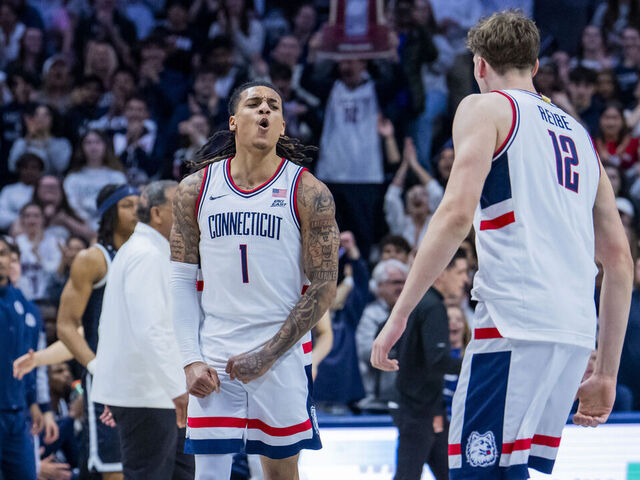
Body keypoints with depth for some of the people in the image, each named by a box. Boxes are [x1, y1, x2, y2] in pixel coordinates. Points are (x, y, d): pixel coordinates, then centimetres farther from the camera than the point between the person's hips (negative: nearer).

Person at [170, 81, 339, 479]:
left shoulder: (308, 193, -3)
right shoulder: (196, 189, 5)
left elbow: (324, 287, -5)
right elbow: (181, 280, 7)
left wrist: (267, 355, -10)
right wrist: (191, 361, -4)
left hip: (283, 356, -1)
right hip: (215, 358, 1)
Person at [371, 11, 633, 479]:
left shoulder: (486, 108, 6)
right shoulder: (578, 132, 26)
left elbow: (457, 214, -10)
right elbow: (619, 261, 24)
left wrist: (398, 315, -8)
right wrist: (607, 374, 27)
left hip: (516, 321, -7)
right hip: (577, 331, 7)